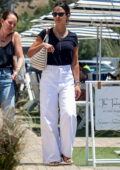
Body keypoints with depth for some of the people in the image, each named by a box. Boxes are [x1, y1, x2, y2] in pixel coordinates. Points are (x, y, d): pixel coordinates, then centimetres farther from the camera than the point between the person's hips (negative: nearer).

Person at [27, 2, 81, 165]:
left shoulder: (72, 37, 8)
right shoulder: (46, 34, 3)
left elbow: (75, 63, 11)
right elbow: (29, 53, 3)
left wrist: (77, 83, 5)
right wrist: (42, 44, -14)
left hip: (67, 78, 1)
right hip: (49, 76, -1)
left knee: (69, 114, -15)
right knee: (49, 117, -3)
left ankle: (66, 152, 2)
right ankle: (53, 156, 6)